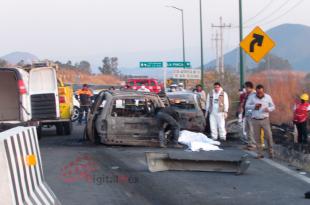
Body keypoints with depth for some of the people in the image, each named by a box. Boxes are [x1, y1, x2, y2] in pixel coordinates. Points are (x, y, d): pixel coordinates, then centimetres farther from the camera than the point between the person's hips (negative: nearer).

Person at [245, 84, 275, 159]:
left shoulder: (268, 97, 2)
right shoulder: (252, 97, 1)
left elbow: (273, 107, 8)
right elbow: (246, 106, 3)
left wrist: (268, 109, -14)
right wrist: (254, 106, -16)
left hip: (265, 120, 0)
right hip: (255, 120, 0)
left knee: (269, 136, -4)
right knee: (257, 138, 3)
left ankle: (271, 152, 10)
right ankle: (260, 154, 11)